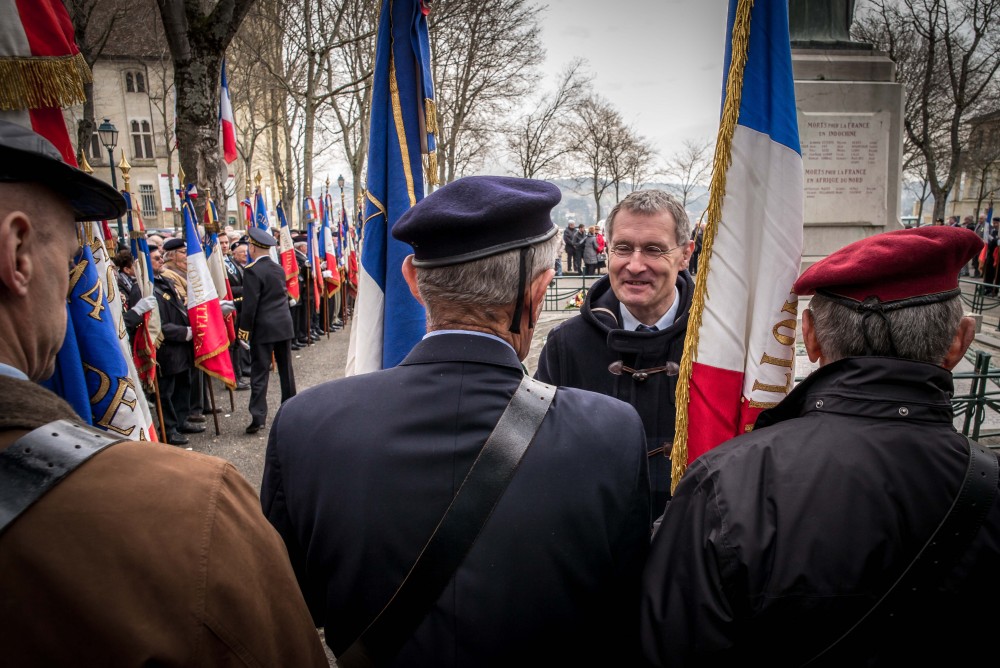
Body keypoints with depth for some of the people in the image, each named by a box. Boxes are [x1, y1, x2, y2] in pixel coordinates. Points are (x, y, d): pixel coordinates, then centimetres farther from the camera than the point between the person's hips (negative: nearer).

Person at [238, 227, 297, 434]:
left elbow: (250, 305, -15)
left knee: (259, 372, -4)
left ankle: (258, 417, -6)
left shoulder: (252, 270, -13)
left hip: (264, 328, -6)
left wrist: (244, 332, -10)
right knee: (286, 368, 15)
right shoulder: (278, 268, 9)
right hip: (284, 324, 6)